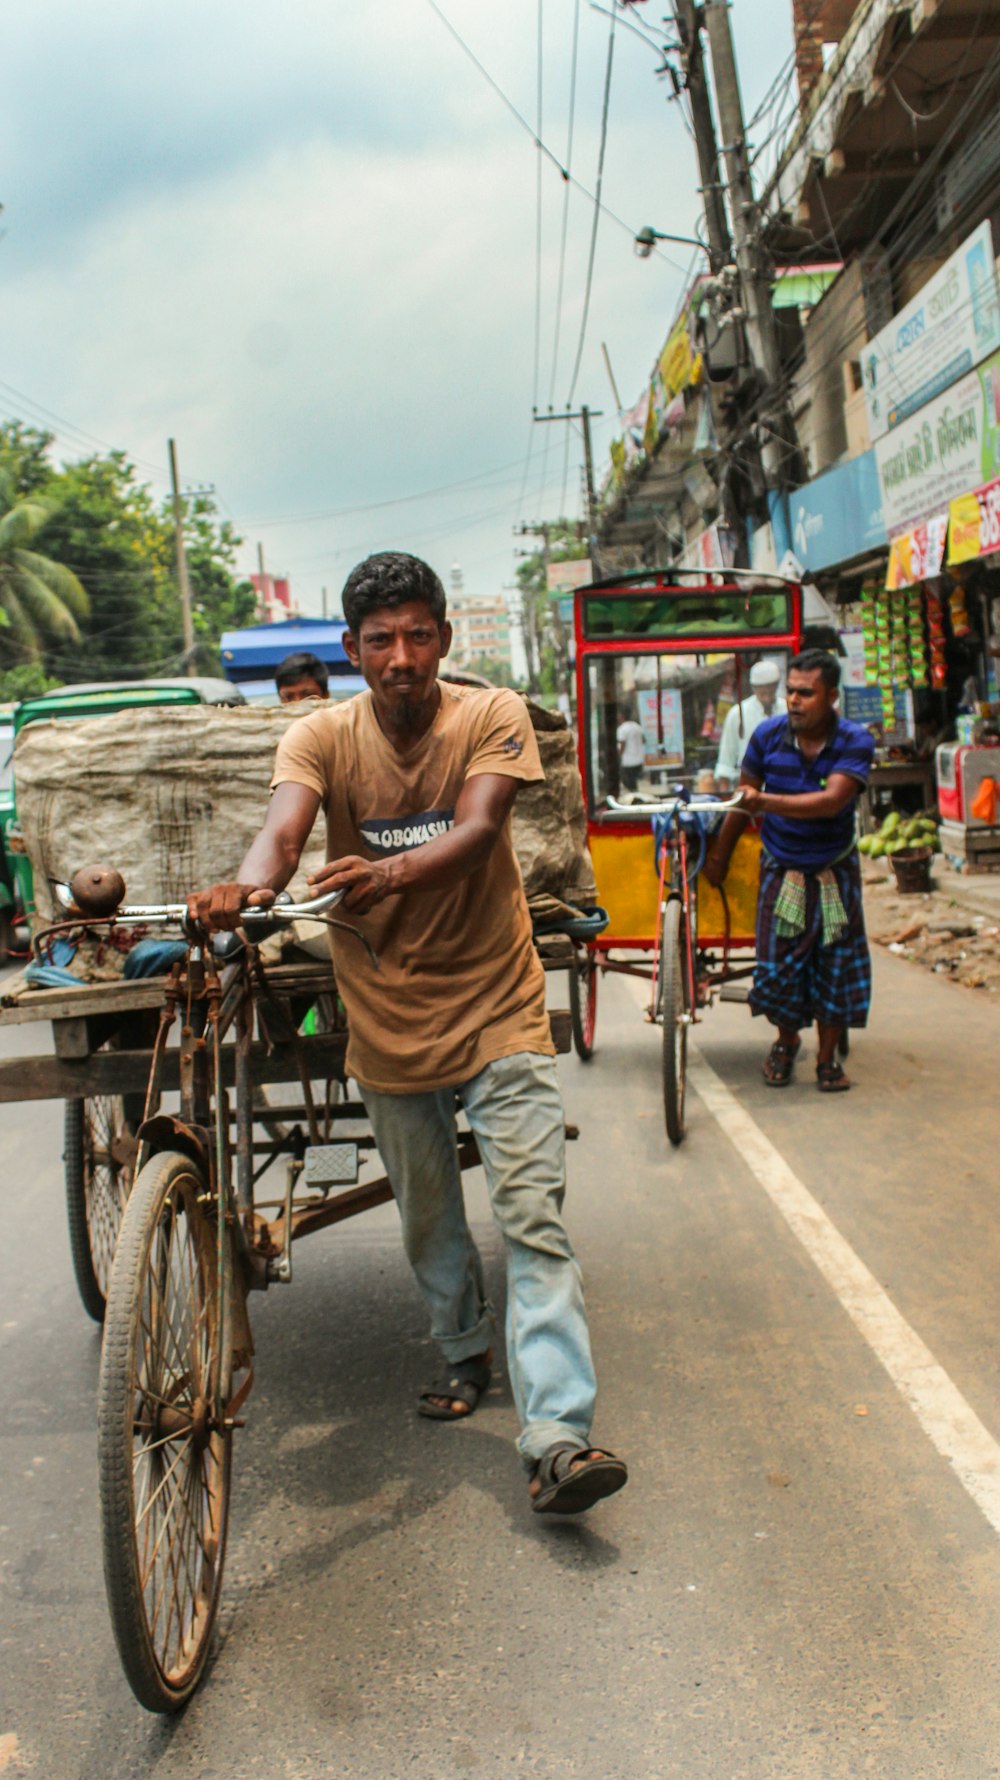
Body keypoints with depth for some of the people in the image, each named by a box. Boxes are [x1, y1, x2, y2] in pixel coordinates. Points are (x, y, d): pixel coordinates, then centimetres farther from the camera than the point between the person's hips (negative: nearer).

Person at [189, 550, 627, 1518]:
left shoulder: (493, 716, -9)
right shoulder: (321, 737, -5)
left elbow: (477, 828, -26)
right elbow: (283, 829, -24)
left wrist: (389, 871, -46)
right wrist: (246, 887, -48)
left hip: (495, 1010, -2)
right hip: (388, 1018, 2)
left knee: (533, 1215, -9)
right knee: (428, 1218, 17)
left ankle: (557, 1437, -9)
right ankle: (463, 1353, 42)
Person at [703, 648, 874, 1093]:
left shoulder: (855, 742, -14)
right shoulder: (768, 734, -9)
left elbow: (832, 801, -29)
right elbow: (743, 799, 4)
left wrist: (766, 801, -39)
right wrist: (719, 855, 11)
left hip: (834, 871, 0)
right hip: (781, 869, 1)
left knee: (835, 963, 1)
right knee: (778, 964, -4)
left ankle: (827, 1058, 18)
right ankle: (786, 1042, 23)